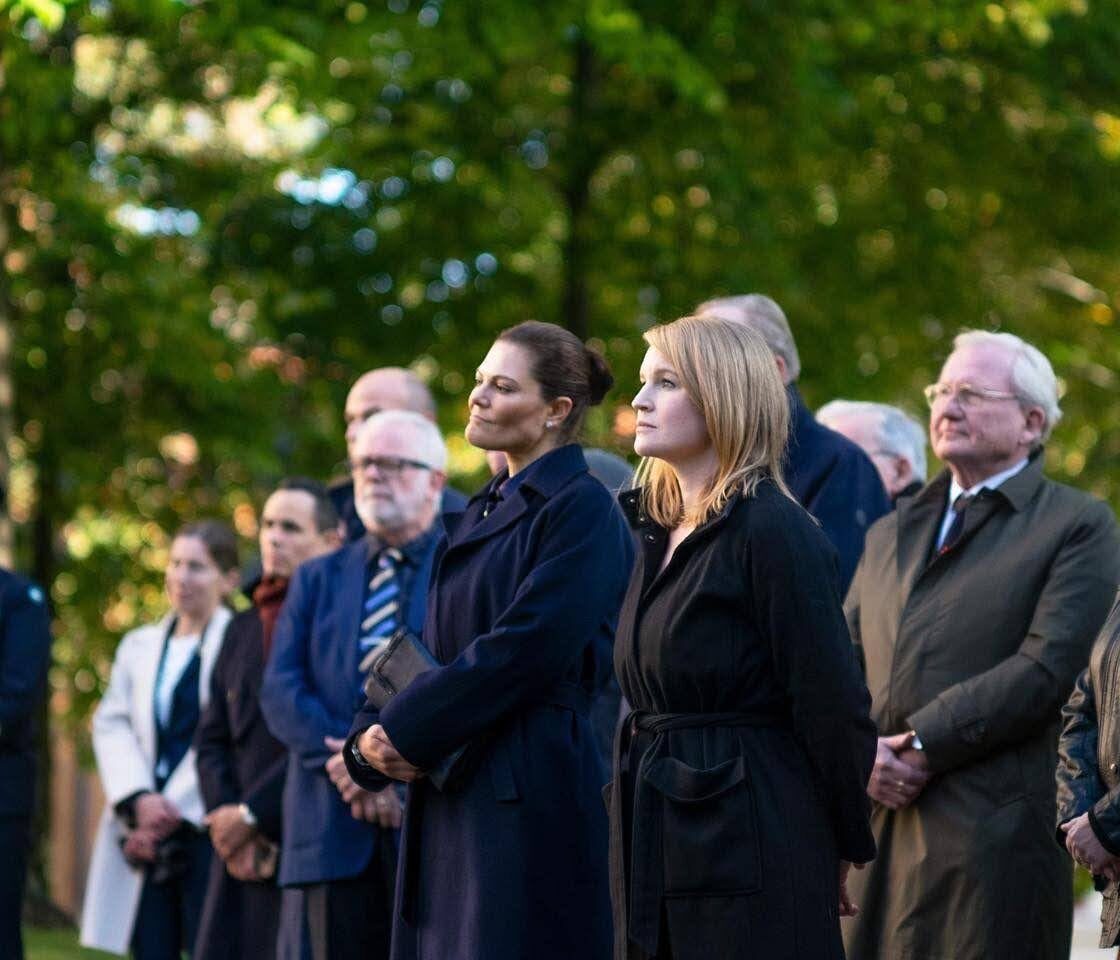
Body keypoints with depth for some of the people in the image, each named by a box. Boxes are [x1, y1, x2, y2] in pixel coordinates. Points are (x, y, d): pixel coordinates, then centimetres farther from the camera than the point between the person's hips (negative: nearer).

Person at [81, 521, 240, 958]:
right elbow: (111, 724, 9)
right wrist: (139, 799, -7)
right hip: (144, 834, 6)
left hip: (205, 825, -6)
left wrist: (174, 808, -10)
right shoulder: (139, 645, 19)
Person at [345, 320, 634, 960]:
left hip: (532, 800, -8)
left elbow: (526, 650, -18)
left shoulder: (582, 509, -9)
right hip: (452, 800, 8)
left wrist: (408, 735, -14)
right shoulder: (481, 513, 18)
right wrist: (371, 737, -1)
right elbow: (434, 646, 16)